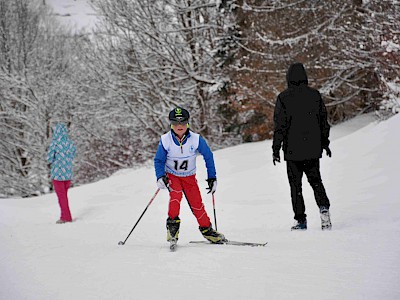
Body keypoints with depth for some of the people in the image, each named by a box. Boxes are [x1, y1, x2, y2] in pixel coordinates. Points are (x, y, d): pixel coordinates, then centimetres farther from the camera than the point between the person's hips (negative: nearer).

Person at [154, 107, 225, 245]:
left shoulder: (196, 139, -17)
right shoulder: (165, 140, -18)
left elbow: (208, 157, -3)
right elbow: (159, 160, -6)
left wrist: (212, 178, -3)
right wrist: (160, 177, -22)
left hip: (189, 177, 1)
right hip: (172, 175, -1)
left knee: (196, 203, -6)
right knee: (176, 194, -29)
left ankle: (206, 229, 10)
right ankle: (173, 223, -19)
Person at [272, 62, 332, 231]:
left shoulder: (284, 97, -9)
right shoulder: (315, 95, 1)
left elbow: (280, 125, -10)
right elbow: (323, 120, 9)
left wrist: (276, 149, -3)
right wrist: (325, 142, 21)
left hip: (293, 150, -3)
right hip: (313, 149, 3)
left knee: (295, 185, 6)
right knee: (315, 180, 17)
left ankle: (301, 220, 4)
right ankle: (323, 206, -8)